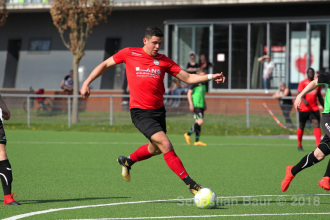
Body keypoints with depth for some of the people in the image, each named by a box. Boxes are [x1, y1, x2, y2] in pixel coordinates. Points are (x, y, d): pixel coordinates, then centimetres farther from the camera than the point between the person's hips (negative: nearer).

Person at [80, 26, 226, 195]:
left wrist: (210, 77, -9)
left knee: (155, 149, 18)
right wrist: (87, 83, 6)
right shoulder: (129, 54, -2)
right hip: (140, 111, -6)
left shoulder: (163, 60, 5)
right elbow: (105, 65, 11)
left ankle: (127, 161, 47)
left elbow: (188, 78, 5)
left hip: (158, 110, 6)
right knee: (166, 145, -18)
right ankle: (190, 184, -16)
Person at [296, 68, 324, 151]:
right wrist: (304, 100, -33)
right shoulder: (302, 83, -1)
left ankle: (318, 145, -25)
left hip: (314, 108, 3)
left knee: (316, 124, -15)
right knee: (301, 126, 8)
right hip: (304, 109, -3)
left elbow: (319, 96, 23)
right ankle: (299, 145, 25)